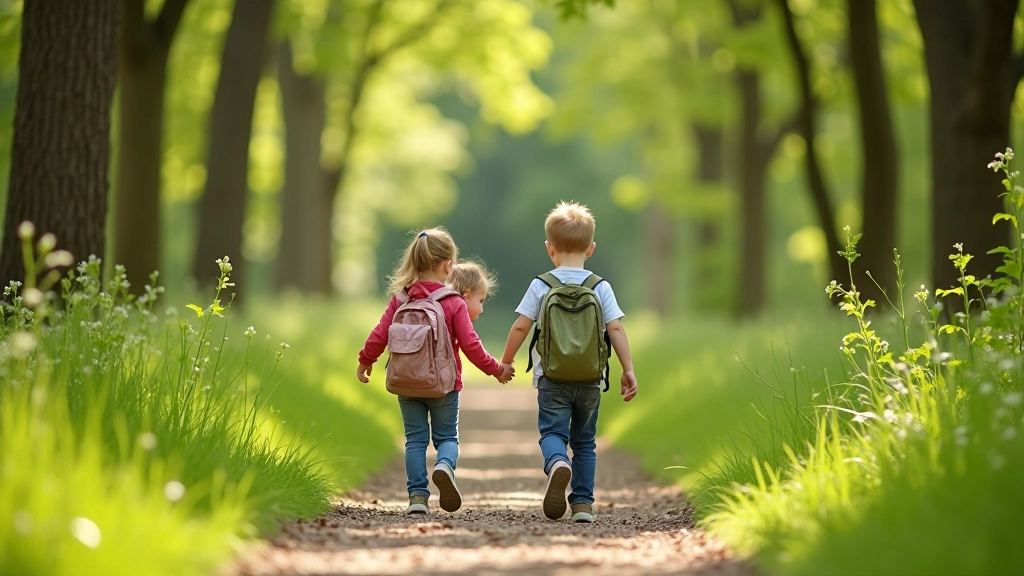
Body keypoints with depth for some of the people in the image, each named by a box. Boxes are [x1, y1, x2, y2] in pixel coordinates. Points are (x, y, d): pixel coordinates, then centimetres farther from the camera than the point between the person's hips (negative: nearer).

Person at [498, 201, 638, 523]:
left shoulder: (541, 285, -1)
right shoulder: (600, 287, 1)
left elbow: (521, 327, -3)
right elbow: (616, 329, -4)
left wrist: (506, 361, 11)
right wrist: (628, 370, 0)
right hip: (590, 377, 2)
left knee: (552, 432, -1)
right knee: (584, 441, 13)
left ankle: (557, 463, -34)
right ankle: (583, 502, 9)